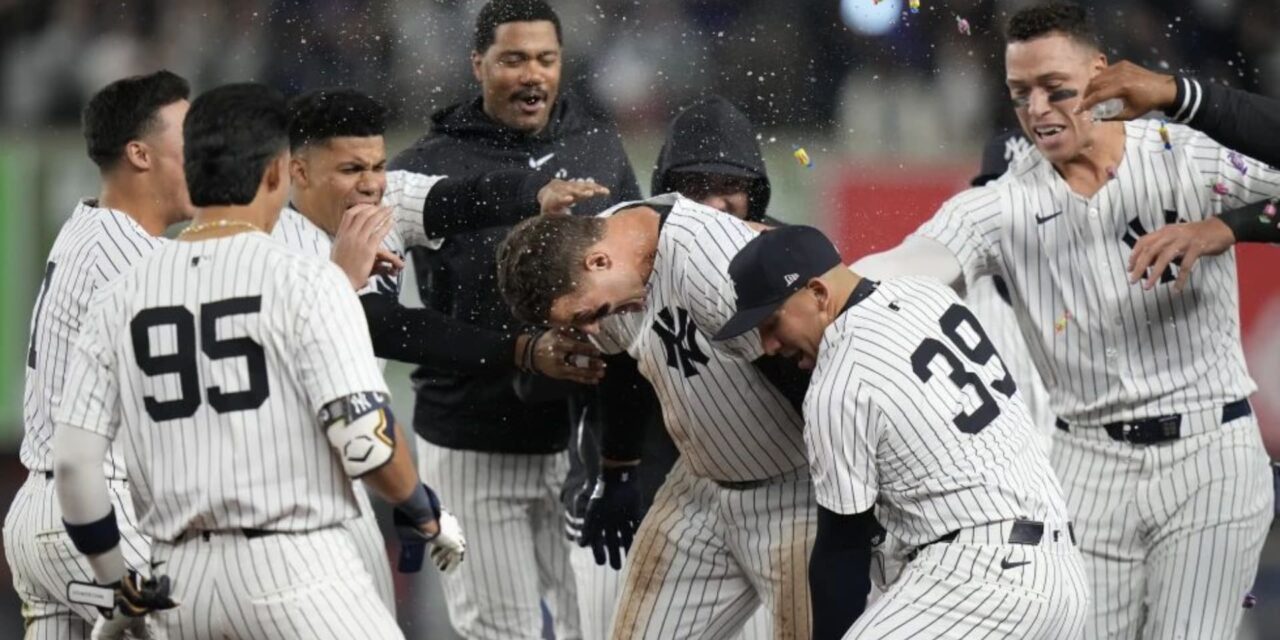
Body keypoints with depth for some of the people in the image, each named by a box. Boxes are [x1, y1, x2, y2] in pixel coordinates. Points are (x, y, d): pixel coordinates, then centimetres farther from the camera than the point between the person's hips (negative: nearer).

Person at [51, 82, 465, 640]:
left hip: (182, 583, 5)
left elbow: (73, 461, 4)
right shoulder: (303, 280, -6)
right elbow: (366, 441, -13)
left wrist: (116, 584, 15)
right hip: (296, 568, -5)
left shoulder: (121, 299, 7)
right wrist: (427, 517, 6)